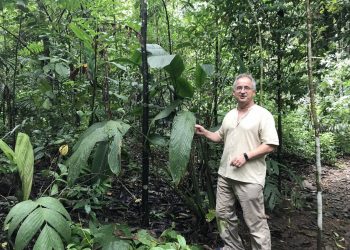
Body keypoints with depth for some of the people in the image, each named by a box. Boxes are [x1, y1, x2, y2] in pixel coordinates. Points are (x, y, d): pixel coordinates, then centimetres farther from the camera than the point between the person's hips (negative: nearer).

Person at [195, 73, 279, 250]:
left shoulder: (263, 115, -8)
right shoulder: (229, 115, 13)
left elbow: (270, 145, -13)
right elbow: (220, 137, 22)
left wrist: (246, 156, -21)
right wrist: (204, 132, 7)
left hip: (249, 178, -7)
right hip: (225, 174, 7)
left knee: (255, 222, 2)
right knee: (224, 215, 17)